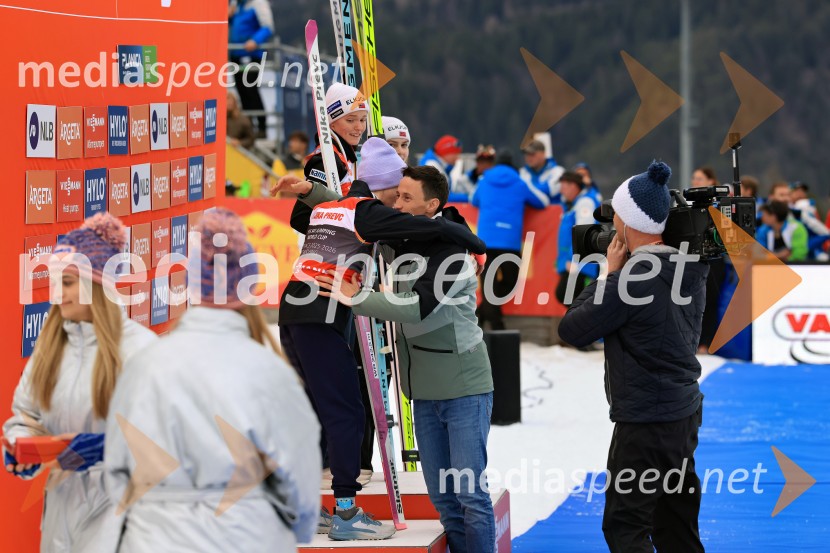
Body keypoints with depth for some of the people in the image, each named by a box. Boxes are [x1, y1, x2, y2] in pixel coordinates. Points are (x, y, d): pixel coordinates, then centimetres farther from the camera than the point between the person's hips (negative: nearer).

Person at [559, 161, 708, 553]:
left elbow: (572, 330, -12)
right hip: (685, 413, 8)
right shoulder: (689, 268, 3)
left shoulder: (631, 280, -21)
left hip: (646, 422, -8)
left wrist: (609, 273, -5)